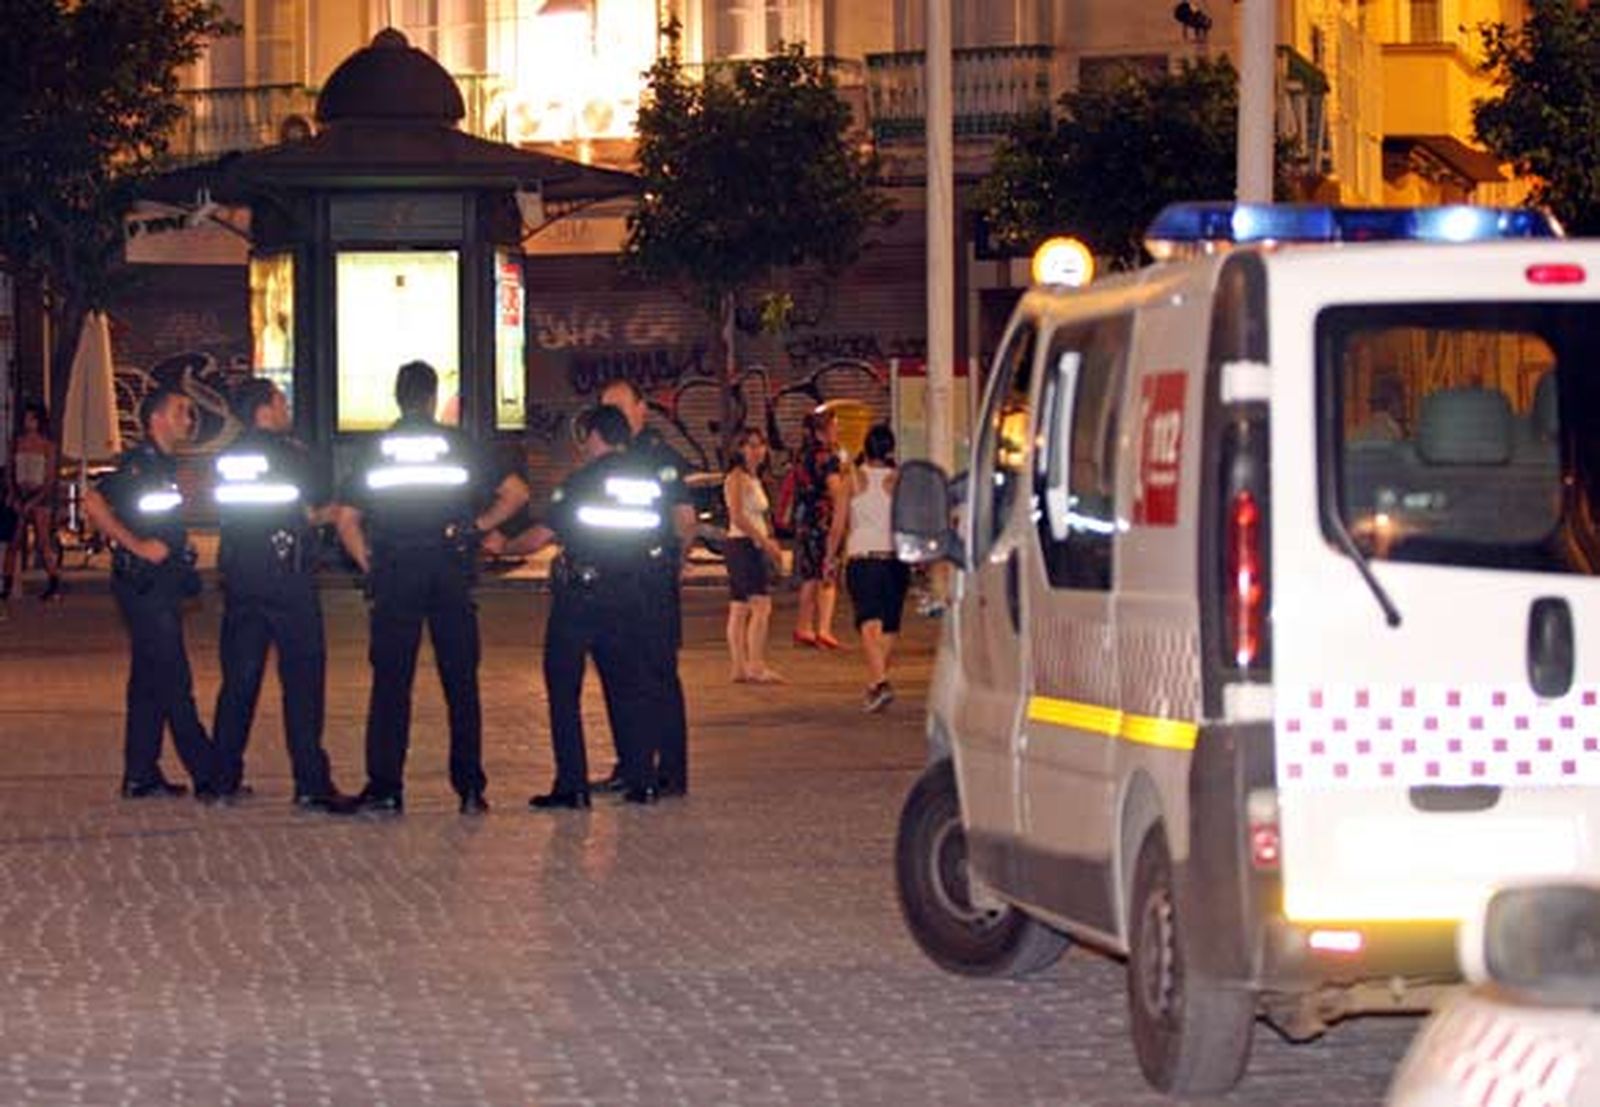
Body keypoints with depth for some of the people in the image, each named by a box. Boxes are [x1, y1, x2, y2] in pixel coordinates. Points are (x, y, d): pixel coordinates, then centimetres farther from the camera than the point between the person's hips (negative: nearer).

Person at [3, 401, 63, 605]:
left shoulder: (48, 445, 0)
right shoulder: (17, 443, 9)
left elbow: (50, 479, -2)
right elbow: (9, 472, 9)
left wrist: (33, 501, -10)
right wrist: (14, 497, -4)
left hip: (40, 496, -3)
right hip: (20, 495, 3)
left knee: (43, 542, -9)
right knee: (14, 542, -3)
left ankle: (54, 586, -7)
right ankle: (6, 586, -3)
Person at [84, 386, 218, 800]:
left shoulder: (164, 466, 16)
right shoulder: (138, 464, -13)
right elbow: (94, 503, -24)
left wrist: (179, 546, 12)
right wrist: (137, 546, -23)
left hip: (163, 586, 10)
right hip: (145, 584, -10)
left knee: (150, 682, 11)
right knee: (174, 684, -8)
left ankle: (140, 776, 15)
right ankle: (207, 777, -8)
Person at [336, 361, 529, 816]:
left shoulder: (375, 450, 5)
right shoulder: (460, 446, 3)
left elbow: (347, 522, 4)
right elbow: (516, 493, 1)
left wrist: (370, 567, 9)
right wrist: (477, 526, 6)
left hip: (393, 578, 0)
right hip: (451, 575, 0)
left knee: (390, 685, 2)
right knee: (461, 684, 5)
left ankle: (384, 787, -1)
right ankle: (470, 788, 3)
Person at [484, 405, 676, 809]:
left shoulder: (582, 482, -10)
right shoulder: (653, 481, 5)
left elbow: (541, 536, -9)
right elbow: (665, 541, 9)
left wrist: (502, 547, 7)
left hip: (579, 597, -5)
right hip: (631, 602, 5)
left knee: (563, 690, 3)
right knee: (629, 688, 13)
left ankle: (571, 785, -3)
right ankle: (641, 780, 10)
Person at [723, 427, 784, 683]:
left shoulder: (754, 479, 19)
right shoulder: (737, 477, -9)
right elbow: (737, 517, -17)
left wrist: (771, 542, 8)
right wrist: (766, 541, -18)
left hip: (754, 546, 10)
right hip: (742, 544, -10)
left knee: (740, 609, 8)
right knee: (761, 606, -16)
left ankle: (740, 667, 8)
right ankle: (756, 667, -20)